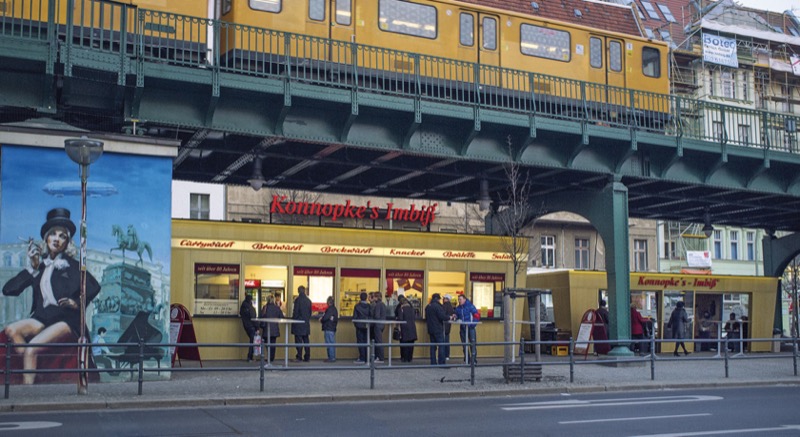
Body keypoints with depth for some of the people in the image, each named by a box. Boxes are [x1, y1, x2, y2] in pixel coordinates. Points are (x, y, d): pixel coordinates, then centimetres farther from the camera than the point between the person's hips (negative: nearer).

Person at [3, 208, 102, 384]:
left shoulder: (72, 265, 6)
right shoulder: (38, 263, 14)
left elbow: (94, 288, -1)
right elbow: (8, 289, 5)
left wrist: (76, 303, -13)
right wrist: (32, 268, -2)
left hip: (66, 320, -4)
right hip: (42, 318, 4)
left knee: (31, 349, -26)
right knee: (11, 330, -24)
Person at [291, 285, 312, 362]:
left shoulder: (298, 300, -11)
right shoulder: (308, 300, 6)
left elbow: (295, 312, -11)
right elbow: (310, 312, 11)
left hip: (299, 323, -5)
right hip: (306, 323, 5)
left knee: (299, 340, -2)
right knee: (306, 340, 9)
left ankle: (299, 357, -3)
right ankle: (307, 357, 10)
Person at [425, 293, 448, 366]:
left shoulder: (427, 307, 12)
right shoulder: (437, 306, -14)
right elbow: (442, 316, -19)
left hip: (431, 329, 8)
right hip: (438, 329, -8)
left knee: (433, 346, 11)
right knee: (441, 346, -6)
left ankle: (433, 362, 10)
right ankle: (441, 363, -11)